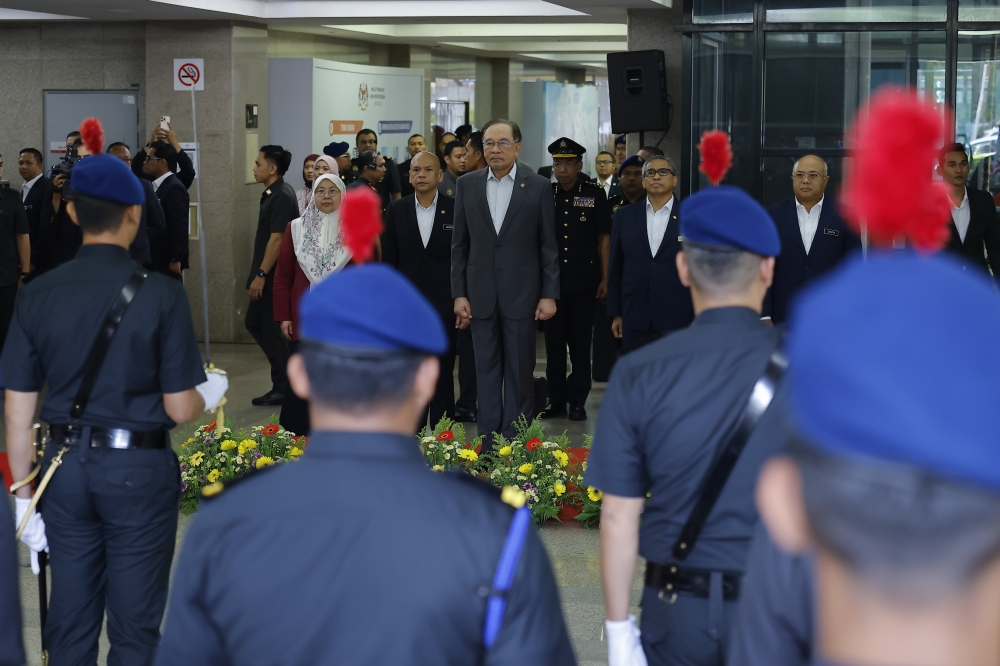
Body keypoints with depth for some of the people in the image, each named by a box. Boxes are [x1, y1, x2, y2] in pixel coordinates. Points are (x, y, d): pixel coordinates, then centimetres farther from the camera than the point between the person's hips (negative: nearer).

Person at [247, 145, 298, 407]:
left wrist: (261, 274, -22)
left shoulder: (282, 197, -18)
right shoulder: (272, 193, 11)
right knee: (254, 323, 15)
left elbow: (276, 239, -22)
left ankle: (283, 389, 8)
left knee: (271, 329, -2)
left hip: (273, 276, -10)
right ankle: (287, 369, 24)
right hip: (266, 274, 10)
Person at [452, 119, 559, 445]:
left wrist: (549, 294, -5)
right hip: (481, 293, 2)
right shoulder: (467, 184, 5)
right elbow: (459, 244, 6)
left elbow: (549, 245, 0)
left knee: (520, 371, 3)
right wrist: (459, 294, 1)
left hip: (521, 293, -2)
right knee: (486, 370, 7)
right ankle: (488, 442, 12)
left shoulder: (538, 186, -1)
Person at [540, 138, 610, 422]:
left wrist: (604, 278, -1)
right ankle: (556, 399, 14)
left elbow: (604, 238, 2)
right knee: (554, 342, 6)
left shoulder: (595, 195, 0)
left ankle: (578, 401, 11)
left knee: (580, 342, 4)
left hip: (584, 281, -2)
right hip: (551, 279, 2)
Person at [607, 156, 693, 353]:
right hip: (634, 319, 2)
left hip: (676, 320, -2)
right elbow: (615, 267, 11)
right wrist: (616, 314, 8)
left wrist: (699, 318, 0)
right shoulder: (624, 216, 8)